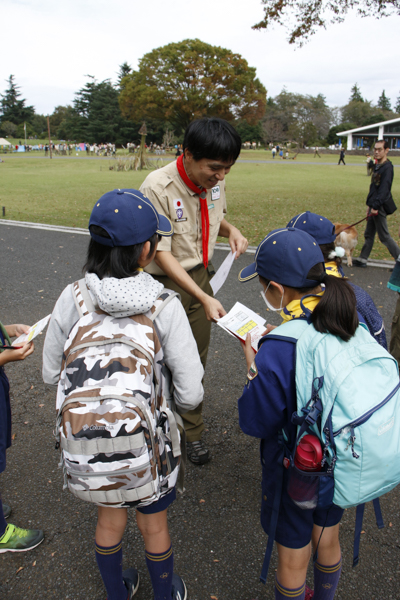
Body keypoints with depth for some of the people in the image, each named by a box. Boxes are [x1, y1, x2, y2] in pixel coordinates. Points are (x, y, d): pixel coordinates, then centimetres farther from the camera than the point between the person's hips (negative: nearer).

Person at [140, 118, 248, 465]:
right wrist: (204, 297, -30)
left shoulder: (215, 180, -4)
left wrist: (231, 230, -8)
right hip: (167, 283, -6)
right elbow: (161, 254, -24)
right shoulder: (157, 188, -25)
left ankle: (192, 433, 35)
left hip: (200, 276, 6)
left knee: (196, 360, 15)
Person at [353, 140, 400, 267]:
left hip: (380, 207, -9)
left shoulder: (387, 167, -15)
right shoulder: (377, 166, 14)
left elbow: (384, 189, -24)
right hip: (374, 206, 9)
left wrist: (376, 206, -29)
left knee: (384, 236, -3)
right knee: (368, 234, 13)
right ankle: (362, 259, 21)